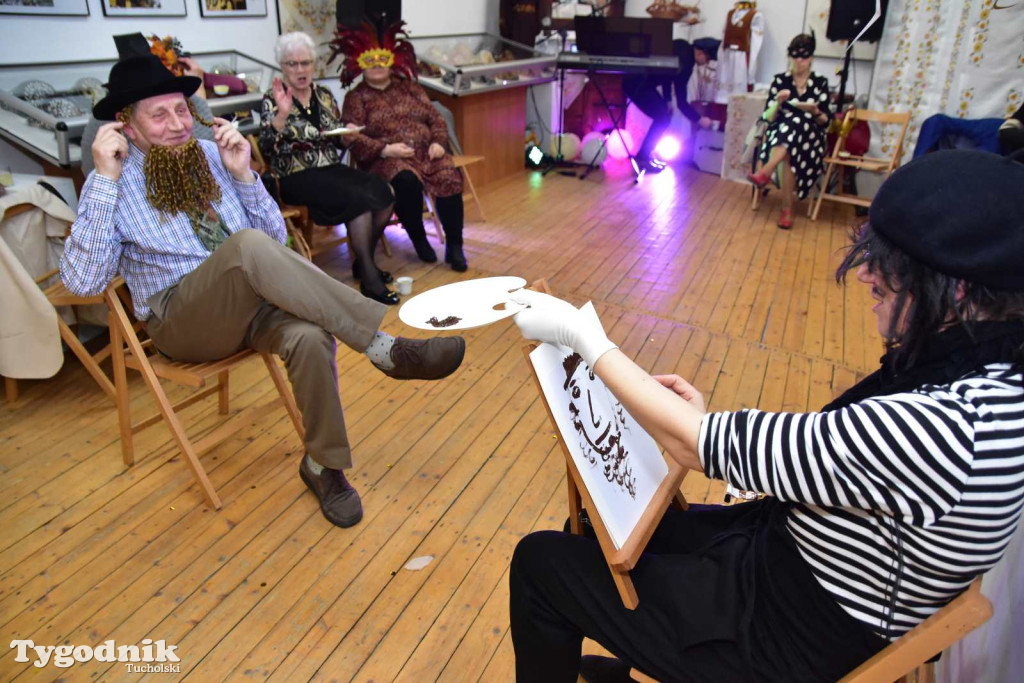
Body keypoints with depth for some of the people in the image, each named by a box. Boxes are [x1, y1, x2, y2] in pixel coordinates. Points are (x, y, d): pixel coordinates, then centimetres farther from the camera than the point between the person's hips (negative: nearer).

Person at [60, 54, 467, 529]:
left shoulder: (210, 155, 9)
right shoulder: (114, 181, 0)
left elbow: (277, 236, 11)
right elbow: (82, 281, -13)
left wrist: (242, 174, -4)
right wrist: (106, 180, -16)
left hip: (252, 302, 4)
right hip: (183, 322, -3)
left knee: (309, 337, -32)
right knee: (248, 245, -35)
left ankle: (322, 464, -10)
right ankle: (383, 346, -35)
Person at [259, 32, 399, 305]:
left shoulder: (324, 95, 14)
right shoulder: (274, 100, -1)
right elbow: (267, 146, -13)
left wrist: (348, 136, -4)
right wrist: (282, 114, -26)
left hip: (332, 169, 6)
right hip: (297, 178, -6)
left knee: (385, 194, -19)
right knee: (359, 199, -30)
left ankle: (364, 260, 0)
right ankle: (368, 277, -21)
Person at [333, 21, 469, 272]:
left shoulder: (409, 87, 19)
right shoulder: (356, 97, 8)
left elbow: (435, 118, 15)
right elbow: (354, 138, -5)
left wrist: (438, 142, -6)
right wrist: (385, 150, -19)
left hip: (426, 151, 3)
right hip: (386, 158, -3)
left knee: (450, 178, -27)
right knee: (407, 181, -37)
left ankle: (454, 246, -18)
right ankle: (418, 239, -14)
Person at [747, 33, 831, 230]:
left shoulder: (820, 82, 7)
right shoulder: (780, 80, 6)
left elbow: (826, 121, 4)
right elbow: (768, 118, 1)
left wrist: (815, 111, -17)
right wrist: (778, 103, -18)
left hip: (809, 138, 0)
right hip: (779, 133, 0)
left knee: (796, 123, -36)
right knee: (788, 154, -37)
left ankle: (764, 173, -41)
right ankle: (787, 209, -36)